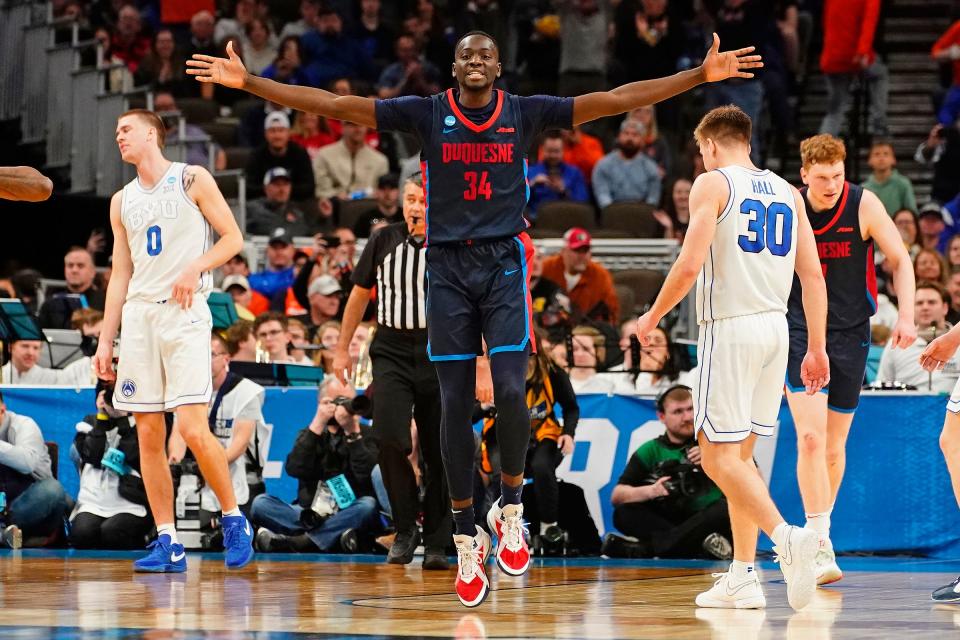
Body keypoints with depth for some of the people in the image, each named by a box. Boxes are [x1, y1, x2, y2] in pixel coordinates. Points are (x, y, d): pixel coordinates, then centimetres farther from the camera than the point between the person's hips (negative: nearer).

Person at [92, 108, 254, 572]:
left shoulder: (192, 181, 1)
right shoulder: (122, 202, 17)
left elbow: (233, 238, 0)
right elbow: (120, 275, 17)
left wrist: (194, 269, -17)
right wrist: (105, 341, 11)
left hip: (184, 312, -6)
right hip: (138, 315, 6)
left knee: (193, 429, -16)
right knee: (149, 434, 1)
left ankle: (235, 520, 1)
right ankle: (168, 543, 4)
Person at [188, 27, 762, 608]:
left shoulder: (525, 114, 1)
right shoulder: (428, 114, 1)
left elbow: (614, 100, -2)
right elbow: (334, 104, -3)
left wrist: (701, 75, -8)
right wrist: (249, 82, -9)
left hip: (505, 261, -1)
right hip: (448, 266, 1)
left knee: (510, 392, -15)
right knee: (456, 406, 1)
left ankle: (511, 508, 9)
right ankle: (467, 539, 11)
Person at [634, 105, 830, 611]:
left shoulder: (713, 184, -4)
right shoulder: (787, 192, 14)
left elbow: (689, 265, -14)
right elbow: (813, 275, 10)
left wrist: (652, 317, 0)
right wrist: (817, 348, 13)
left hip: (729, 327, -7)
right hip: (776, 326, 7)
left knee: (719, 455, -4)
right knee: (739, 453, 14)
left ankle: (785, 535, -25)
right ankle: (742, 578, 11)